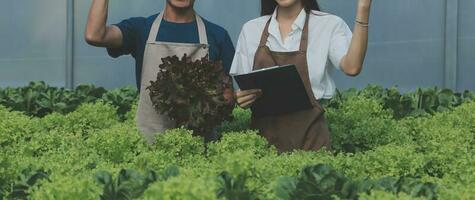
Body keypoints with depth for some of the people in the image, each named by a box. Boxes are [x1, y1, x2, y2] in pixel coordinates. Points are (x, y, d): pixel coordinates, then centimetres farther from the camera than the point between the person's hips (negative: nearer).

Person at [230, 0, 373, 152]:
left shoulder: (328, 25, -2)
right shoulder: (251, 30, 7)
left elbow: (352, 67, -21)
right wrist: (240, 98, -11)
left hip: (308, 135, -2)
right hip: (264, 132, 2)